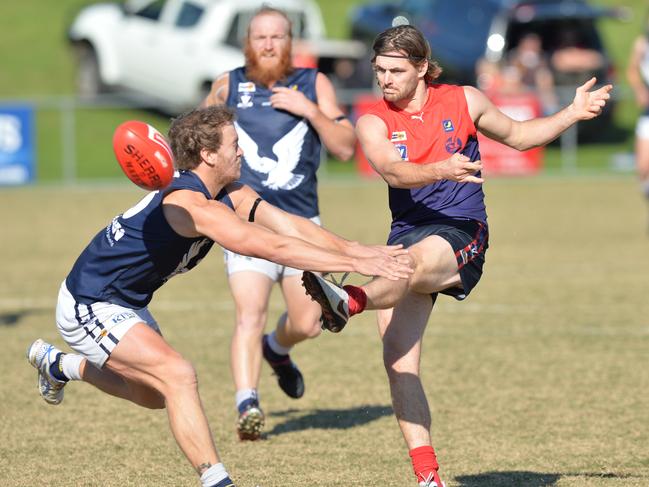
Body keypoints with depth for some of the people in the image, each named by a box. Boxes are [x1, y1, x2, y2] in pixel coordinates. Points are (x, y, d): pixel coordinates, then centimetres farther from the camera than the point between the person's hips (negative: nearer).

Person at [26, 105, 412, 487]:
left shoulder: (233, 196, -3)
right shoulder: (189, 204, -32)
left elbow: (292, 226, -10)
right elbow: (271, 247, -40)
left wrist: (355, 249, -26)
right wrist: (355, 264, -42)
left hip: (126, 304, 10)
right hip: (89, 308, -10)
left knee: (156, 394, 25)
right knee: (178, 376, -25)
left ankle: (59, 366, 45)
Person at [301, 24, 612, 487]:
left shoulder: (463, 101, 6)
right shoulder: (374, 122, 3)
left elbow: (518, 135, 23)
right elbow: (393, 172, -17)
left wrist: (573, 114, 11)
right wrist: (442, 170, -35)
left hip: (461, 233, -2)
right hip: (407, 236, 2)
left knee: (415, 262, -39)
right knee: (399, 361, -11)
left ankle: (347, 303, -69)